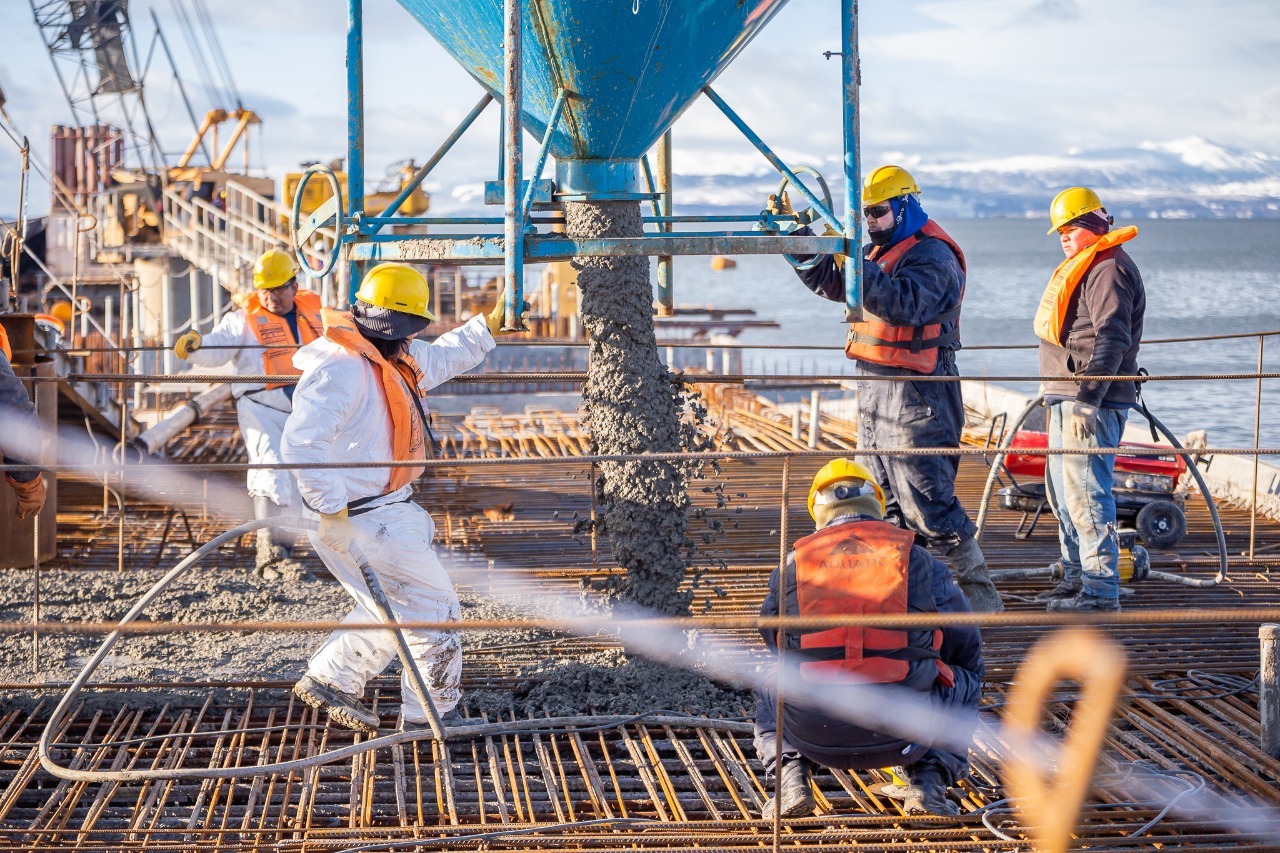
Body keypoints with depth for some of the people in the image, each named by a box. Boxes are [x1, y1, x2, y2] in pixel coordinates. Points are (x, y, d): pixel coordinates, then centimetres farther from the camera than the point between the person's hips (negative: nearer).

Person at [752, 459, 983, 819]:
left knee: (769, 691, 35)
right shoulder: (918, 559, 10)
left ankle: (791, 778, 12)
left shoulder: (793, 564, 11)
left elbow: (773, 638, 26)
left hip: (817, 736, 1)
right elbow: (966, 645, 17)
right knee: (964, 683, 29)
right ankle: (927, 782, 13)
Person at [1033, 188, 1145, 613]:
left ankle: (1101, 592, -11)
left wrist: (1087, 400, -25)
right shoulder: (1086, 266, 20)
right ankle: (1077, 577, 29)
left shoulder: (1109, 268, -13)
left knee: (1084, 493, -13)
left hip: (1093, 402, -11)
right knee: (1062, 492, 18)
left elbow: (1111, 340, -22)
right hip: (1068, 399, 11)